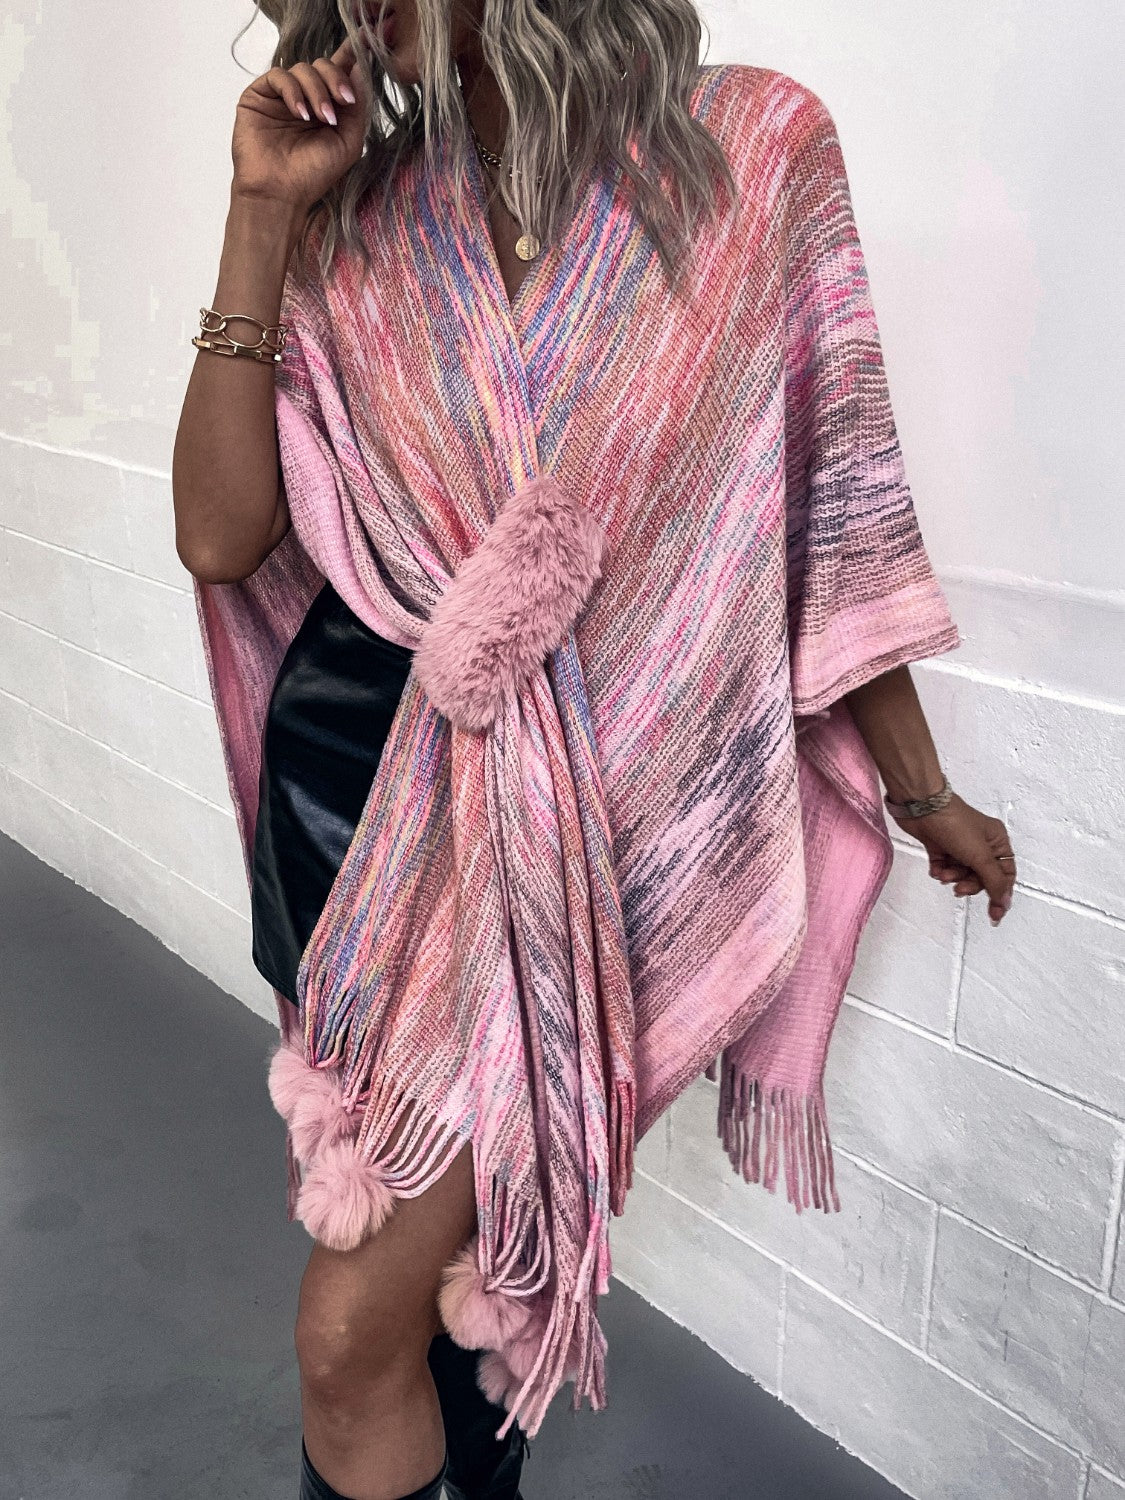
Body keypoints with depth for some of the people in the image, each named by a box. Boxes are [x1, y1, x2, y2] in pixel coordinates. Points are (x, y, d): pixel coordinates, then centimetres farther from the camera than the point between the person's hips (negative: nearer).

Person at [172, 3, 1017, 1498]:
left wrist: (921, 789, 11)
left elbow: (830, 500, 3)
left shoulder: (753, 150, -3)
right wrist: (261, 215, -6)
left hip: (581, 796, -3)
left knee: (355, 1329, -4)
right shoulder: (361, 217, 5)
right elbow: (221, 537, -2)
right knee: (455, 1227, 20)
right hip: (349, 767, 4)